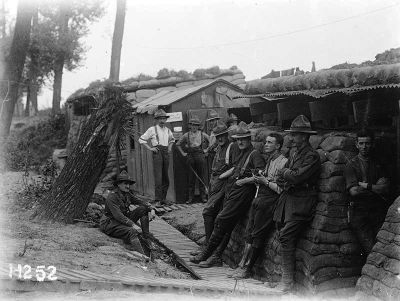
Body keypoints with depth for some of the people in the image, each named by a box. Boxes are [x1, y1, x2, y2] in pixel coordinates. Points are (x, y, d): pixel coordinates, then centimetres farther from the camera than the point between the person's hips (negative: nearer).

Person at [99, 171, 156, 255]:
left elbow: (140, 202, 9)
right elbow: (118, 215, -29)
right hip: (111, 224, -9)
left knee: (143, 209, -3)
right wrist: (132, 224, -35)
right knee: (132, 232, -35)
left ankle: (146, 239, -7)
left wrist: (151, 210, -9)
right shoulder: (112, 197, -20)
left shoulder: (127, 194, 5)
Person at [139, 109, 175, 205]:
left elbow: (172, 139, 36)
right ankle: (157, 199, -16)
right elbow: (141, 139, 2)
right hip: (157, 153, -6)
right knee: (158, 177, -14)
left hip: (166, 153, 6)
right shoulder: (152, 129, 1)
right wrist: (150, 148, -5)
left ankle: (163, 198, 13)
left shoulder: (167, 130, 16)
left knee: (165, 177, 7)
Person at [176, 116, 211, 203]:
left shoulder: (203, 135, 5)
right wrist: (182, 153, 10)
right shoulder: (186, 135, 6)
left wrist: (207, 150, 9)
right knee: (191, 177, 0)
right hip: (190, 156, 0)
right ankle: (190, 197, 5)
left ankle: (203, 196, 8)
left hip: (200, 156, 0)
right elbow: (178, 144, 18)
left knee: (201, 176, 2)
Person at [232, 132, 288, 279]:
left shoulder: (283, 162, -11)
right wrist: (258, 179, 9)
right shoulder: (269, 160, 18)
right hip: (259, 198, 9)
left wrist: (266, 182, -16)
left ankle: (248, 269, 1)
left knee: (257, 235, -6)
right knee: (249, 232, 4)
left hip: (269, 201, -9)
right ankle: (243, 263, 6)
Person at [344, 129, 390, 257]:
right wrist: (376, 188, 1)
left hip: (378, 210, 3)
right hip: (359, 212, -3)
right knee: (371, 250, -14)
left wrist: (366, 185, -4)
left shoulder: (378, 165, 15)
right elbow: (353, 191, -6)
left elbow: (385, 189, 4)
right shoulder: (351, 165, 5)